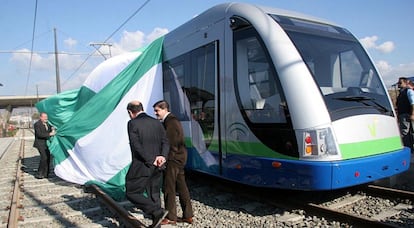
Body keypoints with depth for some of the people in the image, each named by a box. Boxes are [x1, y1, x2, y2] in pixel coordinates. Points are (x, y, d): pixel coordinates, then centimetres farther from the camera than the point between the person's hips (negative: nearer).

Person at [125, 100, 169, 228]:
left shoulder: (132, 123, -10)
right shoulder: (156, 122, 8)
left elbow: (136, 146, -18)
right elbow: (165, 141, 0)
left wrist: (151, 160, -14)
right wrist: (162, 156, -12)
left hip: (142, 166, -7)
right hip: (157, 167, 7)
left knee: (132, 193, 5)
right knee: (154, 194, 17)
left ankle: (158, 212, -6)